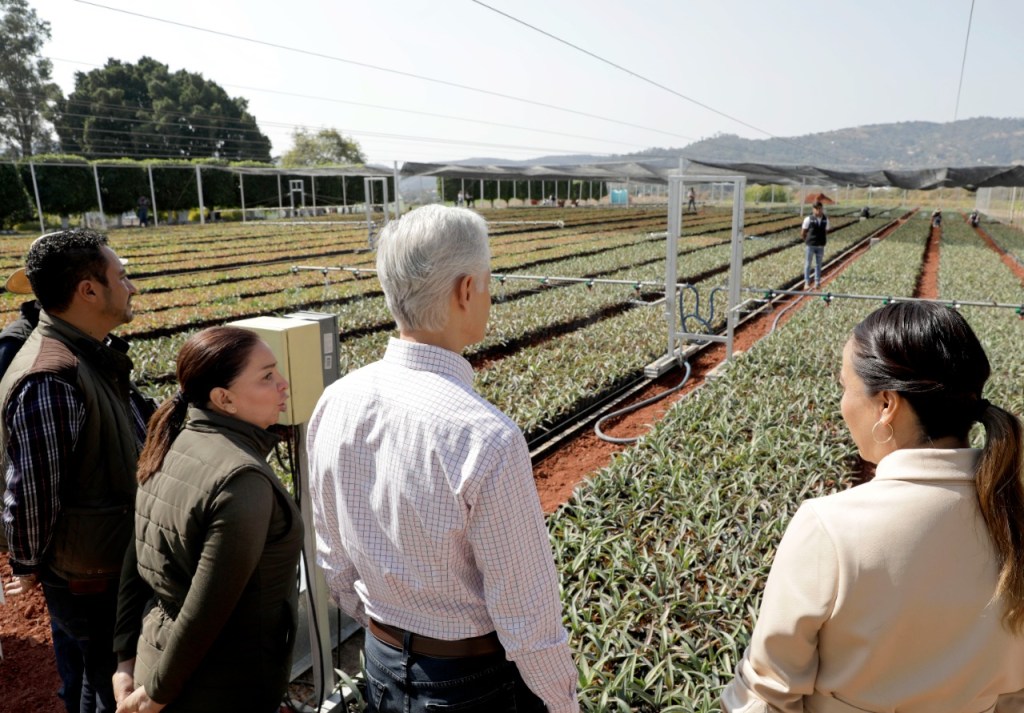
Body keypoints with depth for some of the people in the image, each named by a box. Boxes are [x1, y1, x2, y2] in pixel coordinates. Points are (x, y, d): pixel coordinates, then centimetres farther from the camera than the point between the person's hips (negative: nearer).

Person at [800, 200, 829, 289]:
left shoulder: (825, 219, 2)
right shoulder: (808, 219, -8)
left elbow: (826, 231, 13)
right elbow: (803, 233, 0)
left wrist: (823, 241, 6)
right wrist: (808, 241, 4)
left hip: (820, 246, 3)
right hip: (810, 245, -3)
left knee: (818, 264, 9)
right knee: (807, 264, 3)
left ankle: (817, 282, 16)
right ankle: (807, 282, 12)